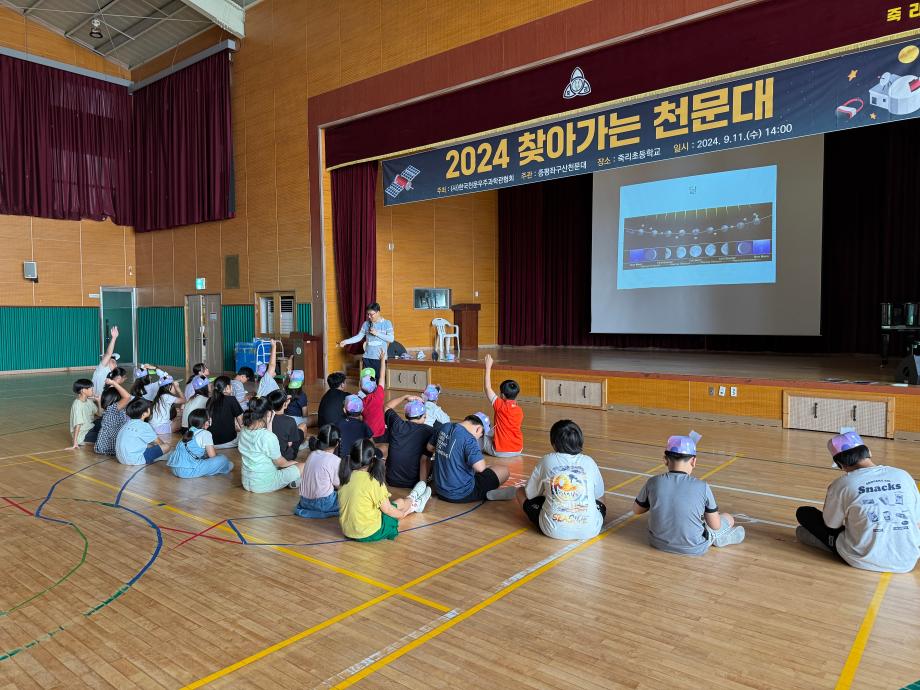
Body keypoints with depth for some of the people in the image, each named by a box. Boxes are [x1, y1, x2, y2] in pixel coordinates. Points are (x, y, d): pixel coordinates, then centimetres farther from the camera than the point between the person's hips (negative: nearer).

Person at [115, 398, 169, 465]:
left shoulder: (127, 424, 11)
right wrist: (163, 443, 24)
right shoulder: (144, 426, -10)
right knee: (166, 446, -6)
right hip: (134, 460, -8)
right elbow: (158, 442, 2)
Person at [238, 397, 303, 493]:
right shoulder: (268, 436, -24)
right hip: (264, 485, -6)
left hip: (246, 483, 7)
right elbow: (280, 463, -10)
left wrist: (268, 425, 3)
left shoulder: (243, 432, -4)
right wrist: (291, 463, 11)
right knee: (303, 466, 1)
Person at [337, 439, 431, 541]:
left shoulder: (345, 479, -4)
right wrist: (401, 514, 9)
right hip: (370, 534, -6)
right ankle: (414, 503, 51)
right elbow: (387, 509, -12)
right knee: (399, 503, 19)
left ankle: (413, 505, 55)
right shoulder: (372, 481, -23)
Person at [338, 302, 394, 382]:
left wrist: (377, 333, -16)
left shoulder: (387, 323, -4)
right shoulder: (366, 324, 6)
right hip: (368, 357, 4)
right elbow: (359, 337, 7)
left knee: (379, 379, -3)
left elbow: (391, 339, -10)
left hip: (380, 357, -3)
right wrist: (345, 341, -5)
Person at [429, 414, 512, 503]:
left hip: (439, 490, 7)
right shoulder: (468, 439, -21)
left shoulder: (445, 427, 2)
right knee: (504, 471, 1)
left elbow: (430, 448, 17)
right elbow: (480, 468, -28)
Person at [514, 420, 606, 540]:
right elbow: (599, 495, 19)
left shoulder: (546, 461, 2)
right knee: (599, 500, 36)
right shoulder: (589, 462, 5)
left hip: (554, 530, -4)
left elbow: (529, 494, 10)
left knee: (521, 492, 17)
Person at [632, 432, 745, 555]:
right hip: (693, 549, -2)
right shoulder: (702, 487, -21)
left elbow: (636, 510, 1)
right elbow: (715, 526, -9)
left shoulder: (653, 482, -16)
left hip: (658, 543, 2)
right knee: (728, 518, 22)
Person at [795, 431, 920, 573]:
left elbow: (831, 525, 2)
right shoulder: (904, 476, -2)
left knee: (804, 512, 10)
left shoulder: (842, 484, -12)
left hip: (864, 561, -4)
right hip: (907, 563, 4)